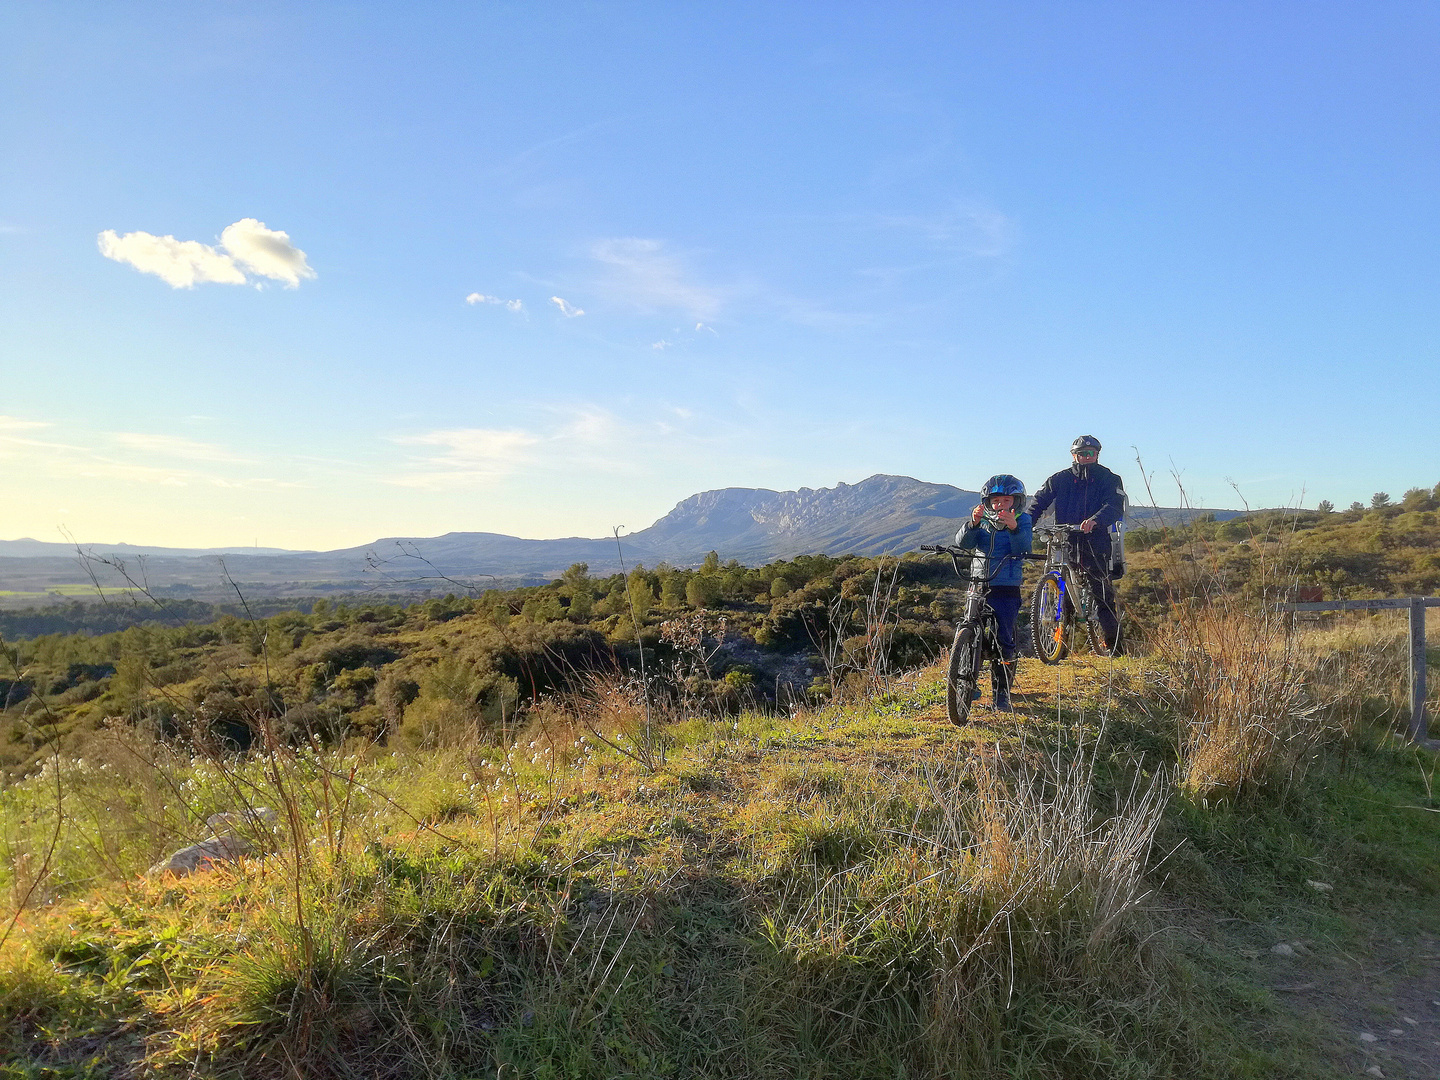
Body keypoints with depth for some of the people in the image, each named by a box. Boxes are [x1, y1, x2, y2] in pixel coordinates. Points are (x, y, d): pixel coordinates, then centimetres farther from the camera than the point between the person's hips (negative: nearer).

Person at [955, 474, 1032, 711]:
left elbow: (1024, 549, -11)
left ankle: (1001, 692, 9)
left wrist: (1013, 527, -28)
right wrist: (973, 523, -25)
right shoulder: (983, 523, 9)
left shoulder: (1022, 521, 5)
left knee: (1004, 641, -5)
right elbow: (963, 542, -7)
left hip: (1007, 590, -2)